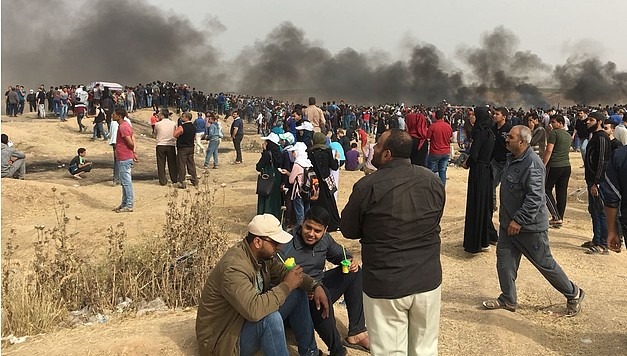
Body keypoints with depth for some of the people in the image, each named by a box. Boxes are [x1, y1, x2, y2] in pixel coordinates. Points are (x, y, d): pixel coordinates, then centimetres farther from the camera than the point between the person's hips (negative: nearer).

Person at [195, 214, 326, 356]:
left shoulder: (262, 254, -5)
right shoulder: (234, 268, -32)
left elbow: (284, 273, 8)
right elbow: (253, 310, -42)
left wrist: (315, 286, -8)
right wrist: (287, 286, -30)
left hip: (248, 319, 9)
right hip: (222, 338, -9)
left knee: (298, 292, 2)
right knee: (271, 318, -35)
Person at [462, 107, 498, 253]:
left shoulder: (480, 132, -16)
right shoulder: (490, 132, 10)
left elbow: (474, 154, -21)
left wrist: (467, 163, -3)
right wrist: (470, 160, 13)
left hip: (478, 171, -9)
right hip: (487, 170, 9)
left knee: (476, 204, -1)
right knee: (485, 203, 19)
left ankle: (480, 242, 5)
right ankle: (490, 235, 31)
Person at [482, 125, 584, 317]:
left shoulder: (532, 164, -23)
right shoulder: (512, 158, 7)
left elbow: (535, 198, -27)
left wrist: (519, 220, -26)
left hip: (530, 225, -9)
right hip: (508, 223, 9)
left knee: (544, 263, 5)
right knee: (504, 260, 10)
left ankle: (573, 294, 25)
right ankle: (508, 299, 24)